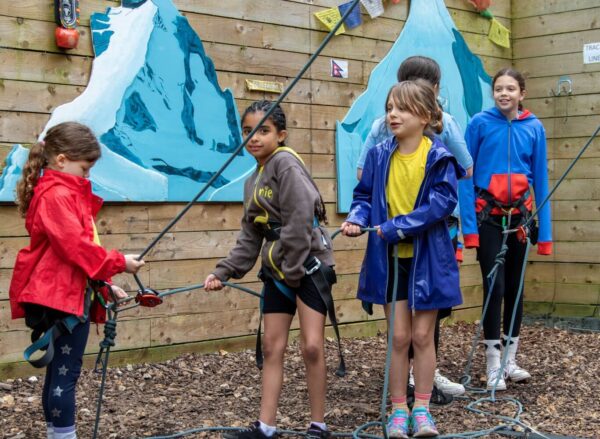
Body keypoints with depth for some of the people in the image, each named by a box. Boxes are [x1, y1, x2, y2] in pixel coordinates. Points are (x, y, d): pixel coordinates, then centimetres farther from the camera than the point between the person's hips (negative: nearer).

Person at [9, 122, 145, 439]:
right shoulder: (57, 195, -16)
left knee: (58, 371, 13)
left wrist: (103, 283, 16)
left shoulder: (65, 192, 17)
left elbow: (78, 245, 21)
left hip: (69, 293, 10)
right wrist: (118, 262, -14)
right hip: (63, 296, -10)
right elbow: (76, 246, -23)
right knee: (65, 373, -7)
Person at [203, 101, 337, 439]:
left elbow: (299, 223, -20)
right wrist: (224, 272, 3)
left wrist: (293, 273, -17)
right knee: (272, 348, 8)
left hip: (309, 263, -8)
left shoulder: (286, 164, -14)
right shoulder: (253, 181, 12)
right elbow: (250, 238, 13)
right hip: (277, 270, 8)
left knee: (312, 346, -7)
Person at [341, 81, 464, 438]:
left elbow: (443, 201, -18)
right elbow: (365, 195, 7)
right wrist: (357, 218, -15)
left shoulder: (439, 157, -10)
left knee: (423, 335, 5)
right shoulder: (380, 155, 0)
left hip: (427, 258, -2)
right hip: (390, 258, 2)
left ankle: (422, 409, 17)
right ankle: (399, 410, 16)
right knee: (399, 336, 6)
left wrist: (396, 227, -22)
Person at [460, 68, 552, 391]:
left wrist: (544, 230, -1)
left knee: (515, 286, 9)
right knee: (495, 286, -5)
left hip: (520, 216, 3)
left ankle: (510, 359, 20)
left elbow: (540, 179, 2)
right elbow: (466, 175, -7)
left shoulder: (534, 128, 0)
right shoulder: (480, 123, -8)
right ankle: (493, 365, 3)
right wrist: (469, 225, -14)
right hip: (489, 215, -3)